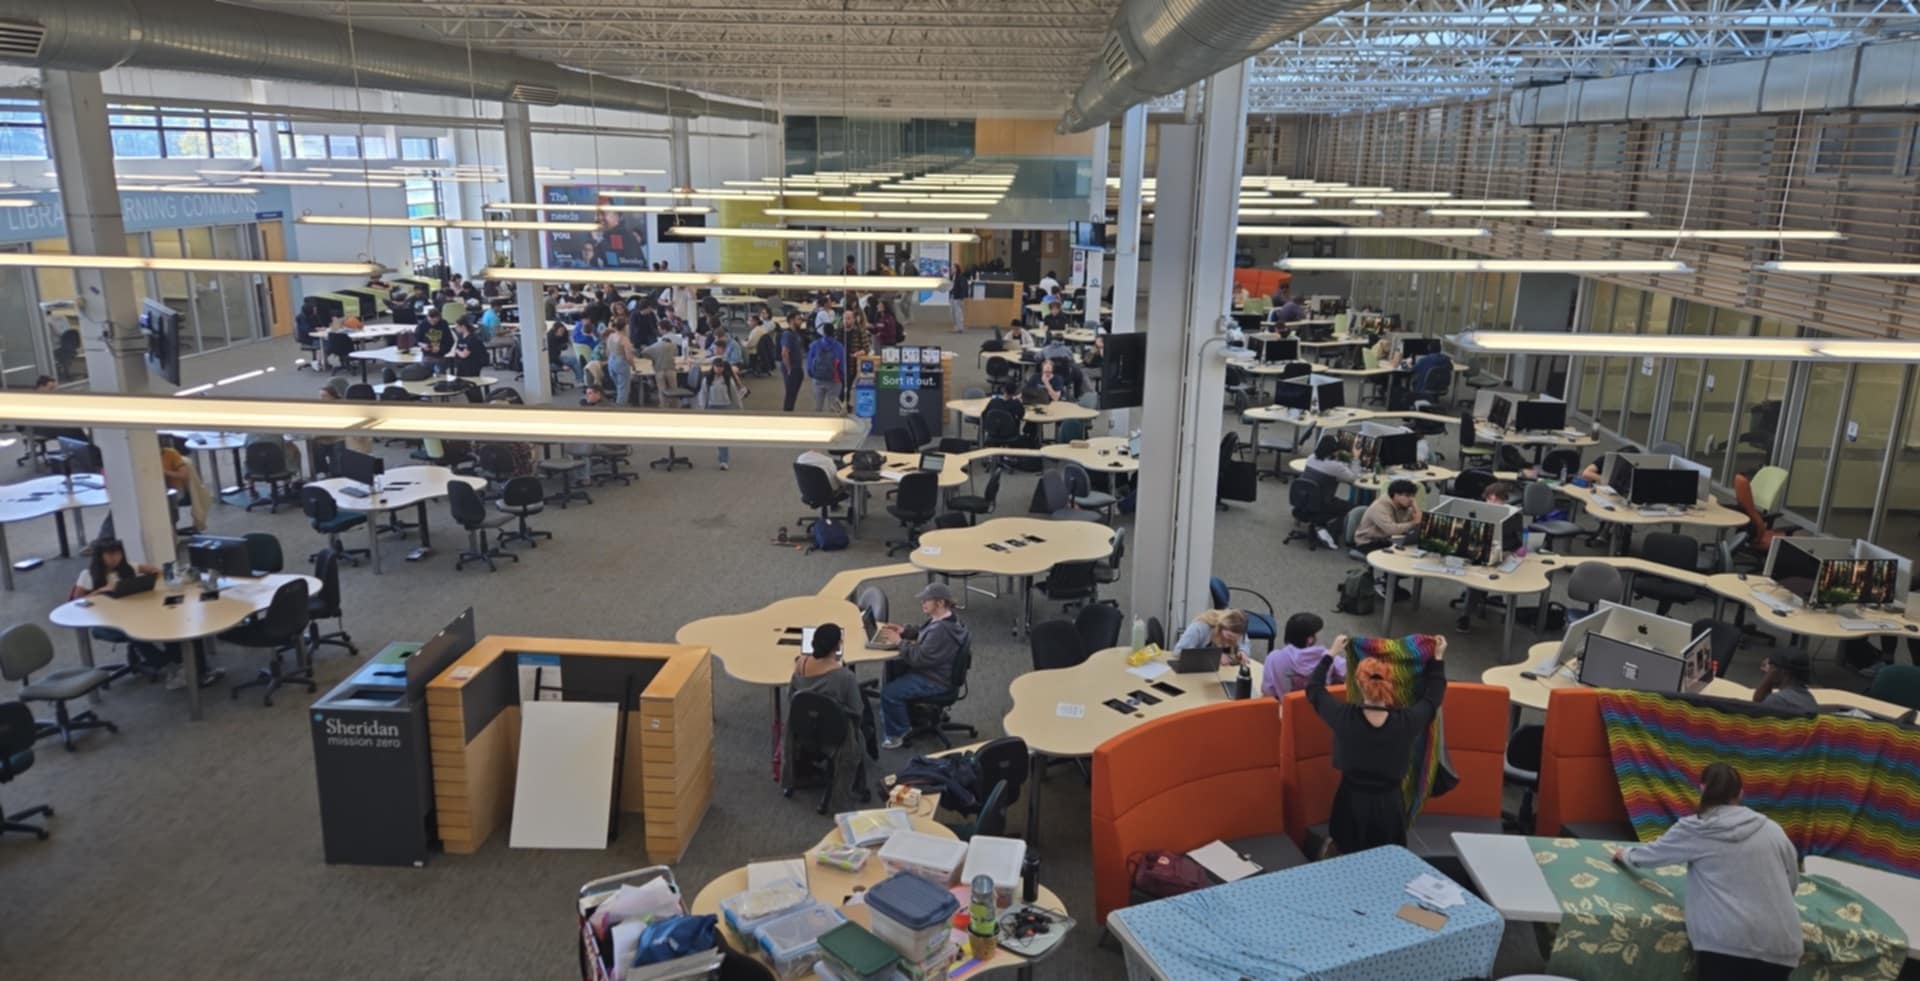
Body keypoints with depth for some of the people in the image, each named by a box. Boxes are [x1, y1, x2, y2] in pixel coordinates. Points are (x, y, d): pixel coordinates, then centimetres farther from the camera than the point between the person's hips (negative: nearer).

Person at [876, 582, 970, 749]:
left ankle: (897, 734, 3)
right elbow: (922, 632, 20)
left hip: (935, 681, -11)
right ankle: (894, 711, 35)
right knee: (892, 666, 22)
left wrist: (899, 641, -21)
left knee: (889, 692, -17)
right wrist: (904, 631, 3)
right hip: (930, 668, 11)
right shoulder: (940, 618, 0)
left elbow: (919, 658, -31)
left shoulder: (942, 631, -33)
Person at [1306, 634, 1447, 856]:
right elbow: (1432, 697, 2)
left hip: (1352, 803, 0)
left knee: (1350, 862, 19)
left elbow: (1314, 689, -1)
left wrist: (1332, 654, 8)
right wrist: (1438, 659, 13)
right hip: (1389, 805, 0)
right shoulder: (1406, 722, -19)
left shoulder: (1344, 717, -20)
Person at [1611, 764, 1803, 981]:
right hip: (1779, 945, 3)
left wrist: (1624, 854, 38)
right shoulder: (1772, 829, 11)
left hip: (1726, 942, -3)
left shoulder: (1695, 828, 4)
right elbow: (1793, 883, 21)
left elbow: (1650, 855, 17)